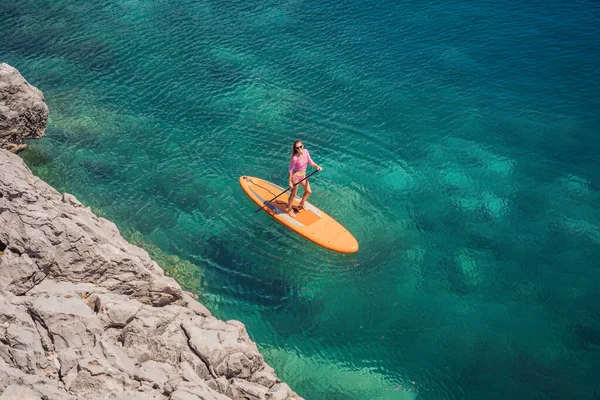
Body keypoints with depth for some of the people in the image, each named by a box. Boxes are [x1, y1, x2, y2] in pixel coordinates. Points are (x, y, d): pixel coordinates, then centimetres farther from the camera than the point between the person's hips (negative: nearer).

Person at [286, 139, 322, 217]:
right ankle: (289, 209, 35)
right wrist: (290, 181, -19)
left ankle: (301, 205, 47)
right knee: (293, 194, 11)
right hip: (296, 177, -7)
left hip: (303, 176, 7)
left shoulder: (306, 151, -11)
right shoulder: (295, 158, -29)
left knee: (308, 191, 21)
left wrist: (317, 166, -21)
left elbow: (310, 162, -3)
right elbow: (290, 170, -20)